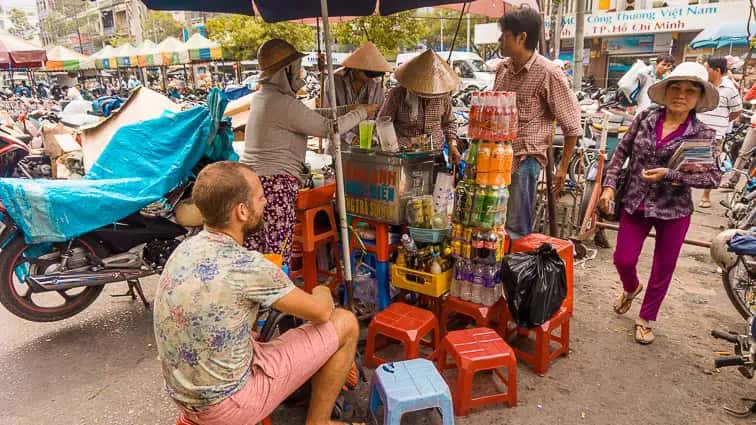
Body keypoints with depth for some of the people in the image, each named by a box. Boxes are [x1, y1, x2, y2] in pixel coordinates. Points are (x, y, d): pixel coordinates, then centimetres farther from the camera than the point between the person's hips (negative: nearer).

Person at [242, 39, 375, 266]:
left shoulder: (259, 97, 16)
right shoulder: (285, 104, -13)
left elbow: (305, 117, 22)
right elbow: (328, 128, -11)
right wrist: (362, 112, 4)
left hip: (250, 177, 9)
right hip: (275, 182, -9)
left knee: (253, 253, 10)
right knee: (277, 254, -4)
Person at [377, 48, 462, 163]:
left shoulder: (443, 94, 4)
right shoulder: (397, 94, -6)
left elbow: (449, 122, 19)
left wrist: (452, 145, 4)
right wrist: (405, 145, -12)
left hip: (437, 153, 3)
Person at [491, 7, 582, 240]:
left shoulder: (548, 73, -14)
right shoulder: (502, 68, 7)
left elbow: (571, 124, -7)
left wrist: (563, 166, -2)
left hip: (525, 159, -7)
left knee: (516, 230, -1)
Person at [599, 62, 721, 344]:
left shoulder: (704, 134, -7)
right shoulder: (644, 119, -2)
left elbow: (713, 177, -10)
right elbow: (621, 152, 5)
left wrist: (669, 174, -22)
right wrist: (609, 185, -4)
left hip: (674, 210, -1)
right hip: (635, 204, 1)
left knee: (663, 269, 11)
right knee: (623, 260, 5)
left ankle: (645, 319, 32)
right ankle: (631, 288, 42)